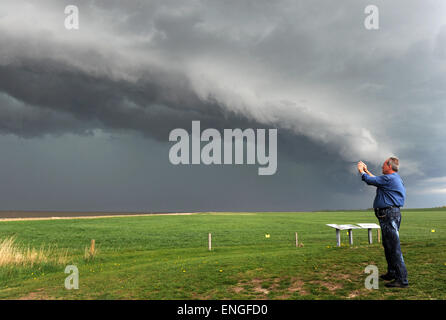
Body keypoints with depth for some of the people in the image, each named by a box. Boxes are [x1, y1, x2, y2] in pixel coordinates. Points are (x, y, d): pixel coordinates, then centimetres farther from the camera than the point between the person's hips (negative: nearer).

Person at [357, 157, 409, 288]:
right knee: (388, 246, 19)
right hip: (390, 215, 11)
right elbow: (376, 180, 31)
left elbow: (370, 180, -8)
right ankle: (392, 273, 29)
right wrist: (366, 170, 36)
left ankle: (402, 280, -10)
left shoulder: (390, 178, -14)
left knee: (394, 247, -11)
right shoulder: (395, 178, 19)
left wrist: (361, 170, 10)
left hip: (389, 215, -11)